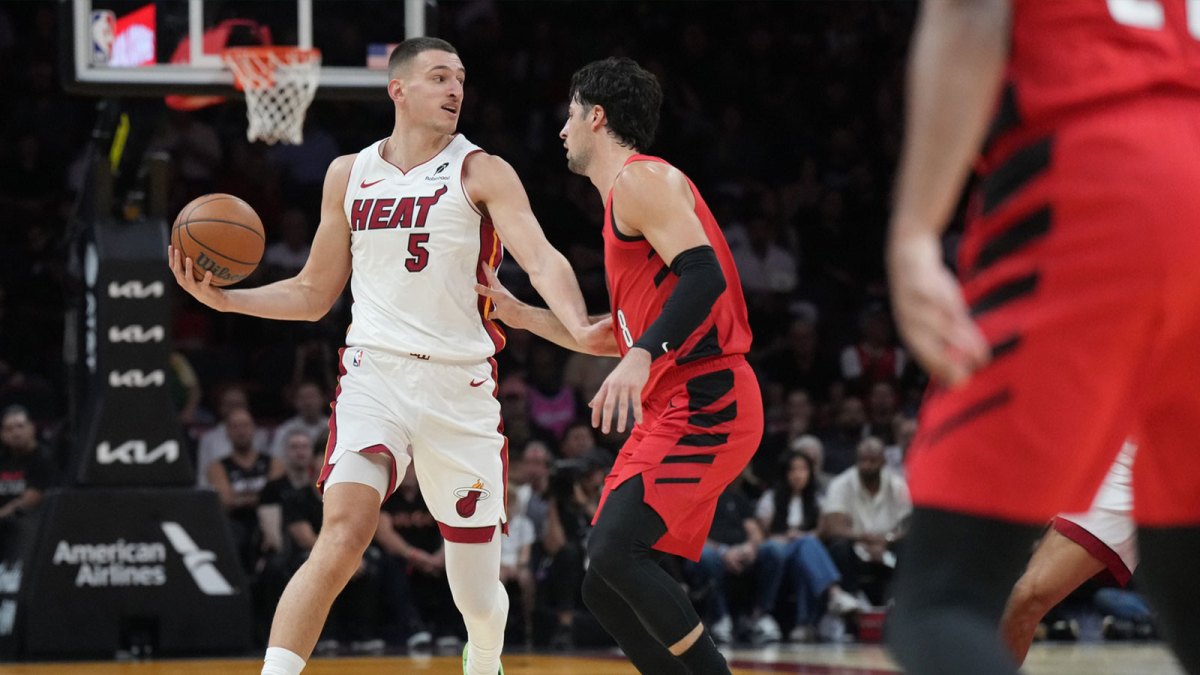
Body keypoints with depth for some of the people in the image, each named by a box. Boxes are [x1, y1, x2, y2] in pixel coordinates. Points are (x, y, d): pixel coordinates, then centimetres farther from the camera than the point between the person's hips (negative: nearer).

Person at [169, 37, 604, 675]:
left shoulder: (481, 173, 0)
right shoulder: (349, 175, 9)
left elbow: (541, 259, -15)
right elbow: (313, 294, 17)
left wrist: (579, 328, -35)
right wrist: (221, 298, 3)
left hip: (461, 383, -1)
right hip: (376, 373, 1)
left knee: (477, 593, 7)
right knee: (342, 537, -25)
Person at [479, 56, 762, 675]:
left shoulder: (641, 180, -8)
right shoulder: (622, 197, 23)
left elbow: (705, 275, -22)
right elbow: (623, 333, 29)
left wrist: (643, 357, -32)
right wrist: (520, 316, 29)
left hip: (705, 402, -10)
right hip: (671, 408, 10)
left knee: (615, 551, -23)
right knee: (604, 587, 6)